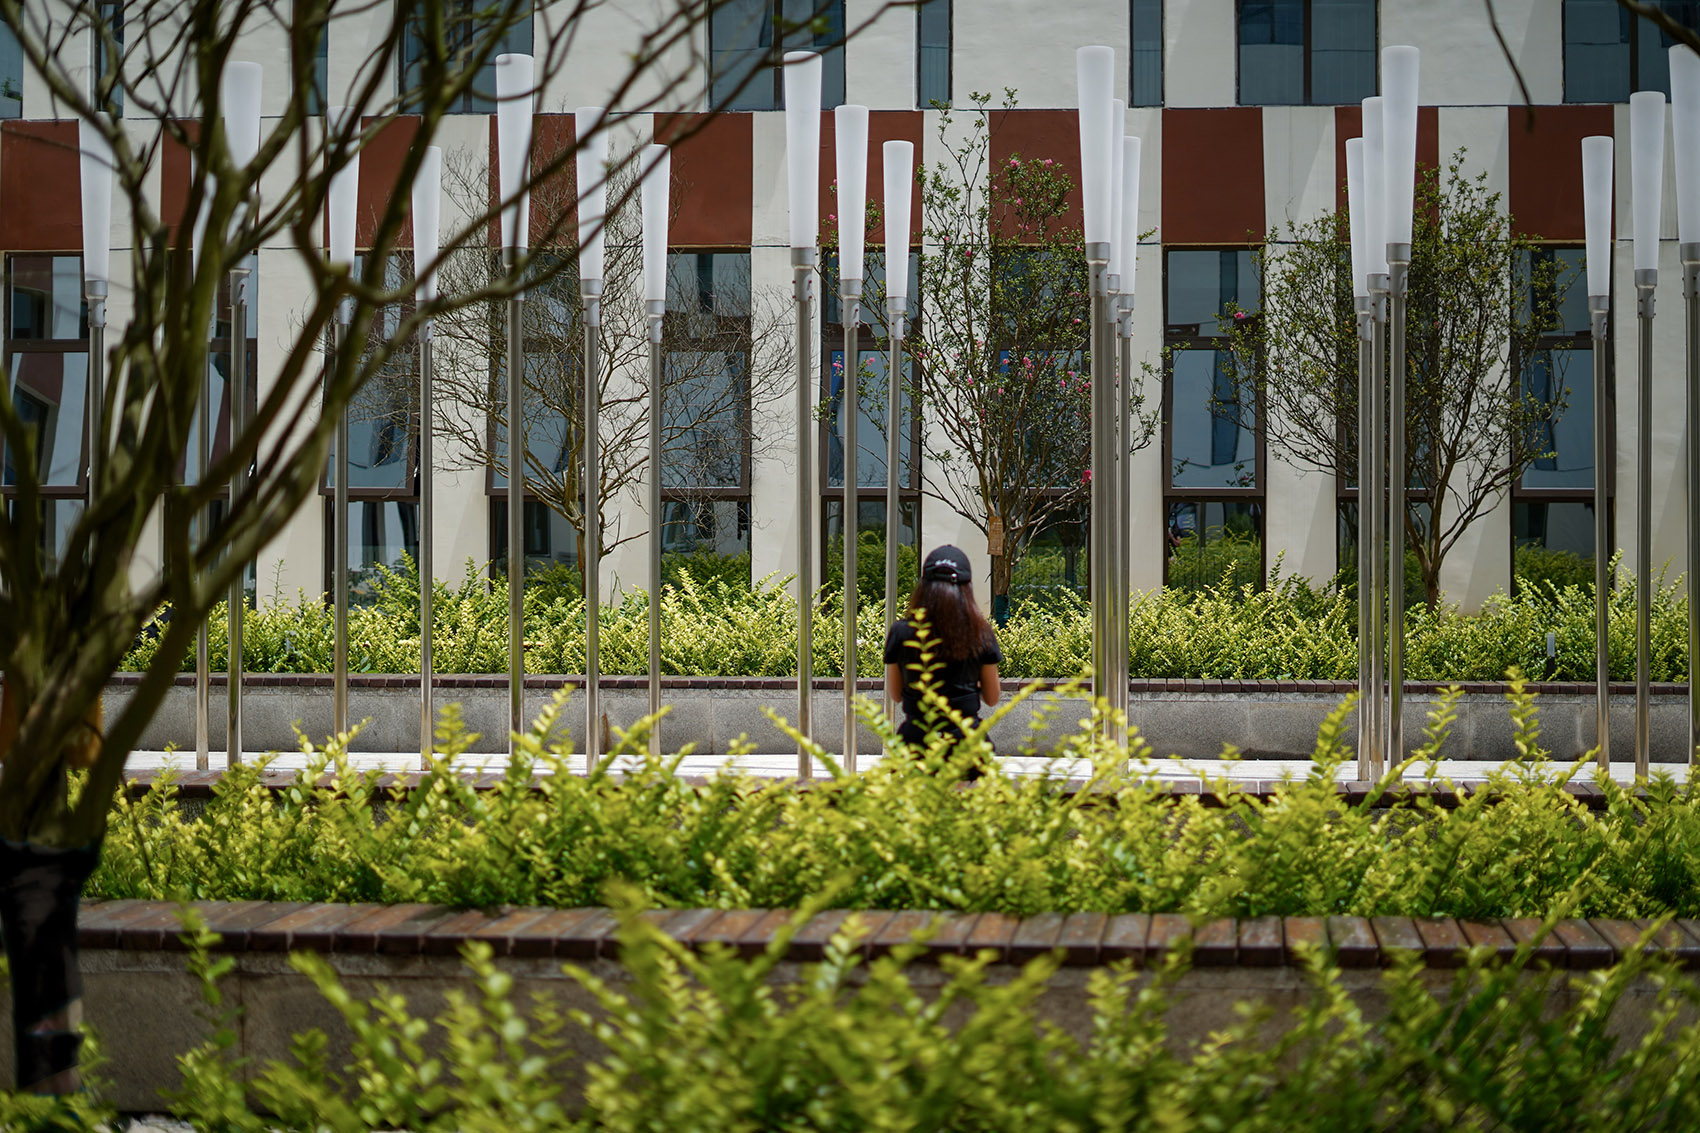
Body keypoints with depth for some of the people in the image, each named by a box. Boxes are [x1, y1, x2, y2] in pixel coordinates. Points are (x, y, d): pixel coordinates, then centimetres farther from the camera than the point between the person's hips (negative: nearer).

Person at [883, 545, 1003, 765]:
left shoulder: (901, 632, -2)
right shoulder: (981, 632, -2)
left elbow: (895, 694, 9)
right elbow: (992, 698, 7)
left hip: (915, 737, 0)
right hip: (965, 738, 0)